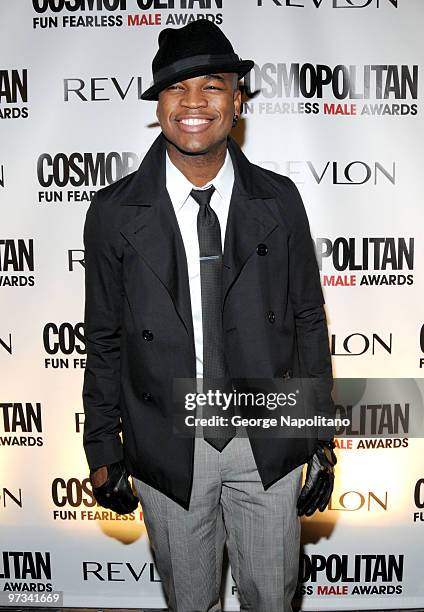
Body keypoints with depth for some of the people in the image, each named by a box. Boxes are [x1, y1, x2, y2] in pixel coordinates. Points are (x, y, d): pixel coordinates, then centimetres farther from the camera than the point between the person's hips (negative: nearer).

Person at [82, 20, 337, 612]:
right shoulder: (114, 212, -7)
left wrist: (322, 440, 3)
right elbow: (104, 340, -1)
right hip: (166, 446, 0)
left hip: (268, 445, 1)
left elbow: (308, 319, 1)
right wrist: (102, 450, 3)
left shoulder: (279, 200, -4)